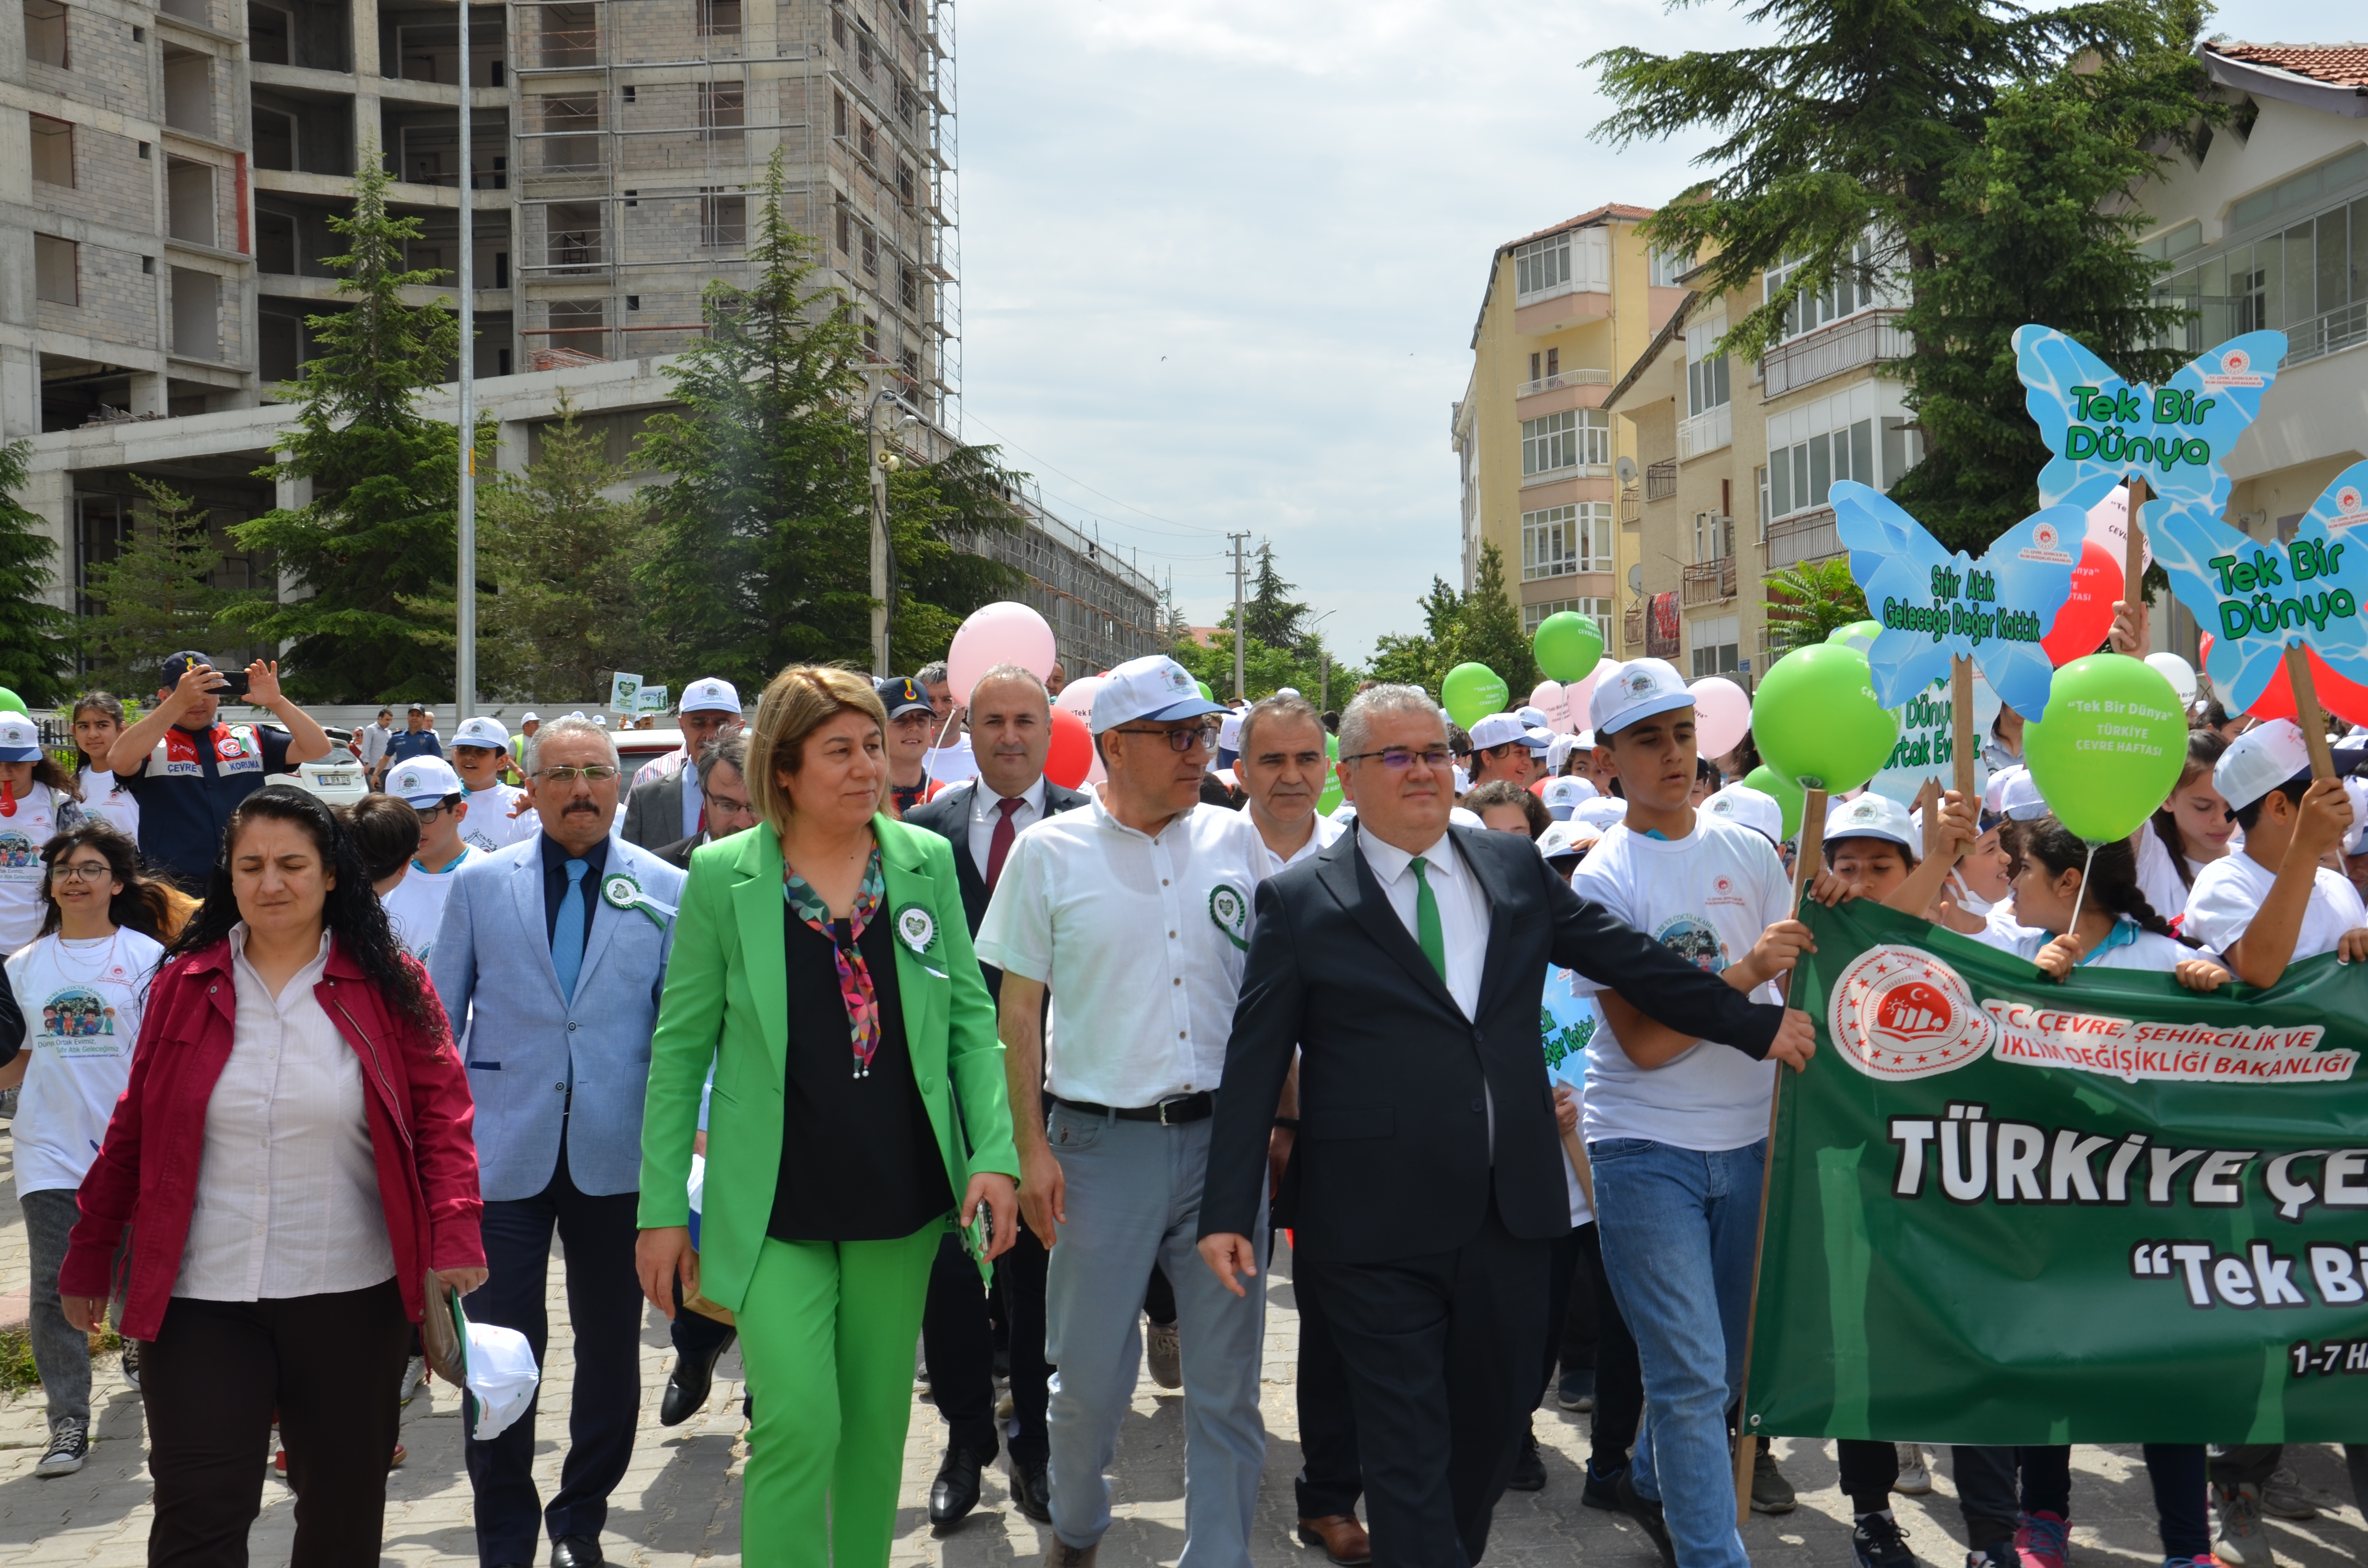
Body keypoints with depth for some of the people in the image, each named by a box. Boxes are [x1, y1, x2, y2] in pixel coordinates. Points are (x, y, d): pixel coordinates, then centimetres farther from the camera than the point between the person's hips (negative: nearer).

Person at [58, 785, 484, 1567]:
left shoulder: (390, 987, -1)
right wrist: (88, 1260, 11)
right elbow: (132, 1133, 8)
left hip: (353, 1296, 0)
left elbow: (442, 1115, -3)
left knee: (345, 1504, 13)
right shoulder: (183, 984, 3)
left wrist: (454, 1233, -16)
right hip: (200, 1299, 0)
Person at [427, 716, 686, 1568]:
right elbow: (437, 1018, 7)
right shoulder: (480, 882, 4)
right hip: (505, 1148, 0)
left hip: (618, 1154, 1)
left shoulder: (666, 889, 2)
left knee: (611, 1348, 11)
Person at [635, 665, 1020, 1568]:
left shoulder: (926, 860, 2)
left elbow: (972, 1018, 5)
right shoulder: (723, 875, -5)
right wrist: (662, 1208, -3)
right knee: (798, 1424, -10)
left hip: (901, 1195, 3)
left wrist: (994, 1153, -6)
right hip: (774, 1208, -3)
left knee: (877, 1425, 12)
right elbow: (681, 1046, -1)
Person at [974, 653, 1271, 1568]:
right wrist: (1031, 1146, -5)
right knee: (1089, 1374, 8)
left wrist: (1286, 1119, 4)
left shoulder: (1237, 841, 5)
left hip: (1223, 1137, 2)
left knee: (1227, 1379, 7)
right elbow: (1018, 1010, 0)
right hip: (1102, 1142, -2)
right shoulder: (1050, 852, -2)